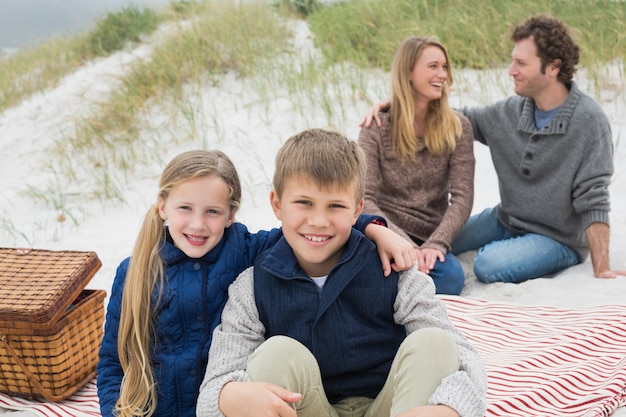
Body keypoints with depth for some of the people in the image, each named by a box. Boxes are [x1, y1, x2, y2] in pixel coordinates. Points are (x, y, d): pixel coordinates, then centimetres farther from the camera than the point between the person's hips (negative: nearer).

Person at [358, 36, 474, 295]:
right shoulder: (376, 128, 0)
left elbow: (462, 196, -4)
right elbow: (364, 199, -9)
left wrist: (435, 244, -21)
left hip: (428, 238, 2)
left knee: (451, 278, -32)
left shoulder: (457, 128, 5)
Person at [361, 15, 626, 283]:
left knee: (489, 265, -30)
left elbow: (593, 200, -22)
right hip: (505, 220, 6)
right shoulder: (512, 111, -5)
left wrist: (602, 270, -23)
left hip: (559, 238, -6)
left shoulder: (588, 121, -21)